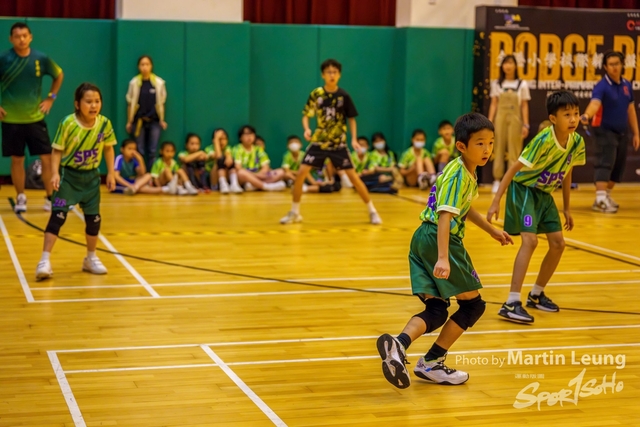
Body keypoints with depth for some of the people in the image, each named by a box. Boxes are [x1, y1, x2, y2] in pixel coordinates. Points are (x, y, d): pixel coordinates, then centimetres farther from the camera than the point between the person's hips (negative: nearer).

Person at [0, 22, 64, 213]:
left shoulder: (41, 59, -4)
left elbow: (59, 75, 14)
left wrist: (51, 98, 7)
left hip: (35, 118, 1)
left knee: (47, 157, -1)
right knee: (17, 160, 5)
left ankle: (50, 197, 11)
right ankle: (20, 198, 19)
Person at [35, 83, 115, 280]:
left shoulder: (104, 124, -9)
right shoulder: (68, 123, -20)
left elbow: (108, 148, 6)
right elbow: (57, 150, -14)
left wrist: (111, 173, 3)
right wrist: (55, 173, -26)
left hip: (91, 176, 4)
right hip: (68, 175, -4)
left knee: (94, 218, 10)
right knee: (58, 215, -12)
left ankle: (91, 258, 30)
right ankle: (45, 260, -10)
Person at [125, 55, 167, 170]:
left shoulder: (159, 83, -2)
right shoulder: (134, 83, -4)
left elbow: (161, 103, 5)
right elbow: (130, 103, 3)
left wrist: (162, 120, 3)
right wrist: (129, 122, 4)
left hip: (154, 121, 0)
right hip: (138, 121, 0)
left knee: (153, 151, 1)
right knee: (139, 151, 4)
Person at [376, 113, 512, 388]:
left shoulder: (467, 172, 16)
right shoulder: (458, 175, -14)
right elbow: (445, 215, -25)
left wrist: (492, 231, 42)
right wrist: (443, 258, -34)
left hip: (423, 239, 9)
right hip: (439, 240, -9)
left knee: (437, 309, 5)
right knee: (473, 304, 7)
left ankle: (398, 344, -21)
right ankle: (432, 363, 7)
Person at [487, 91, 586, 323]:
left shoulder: (577, 142, -7)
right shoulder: (544, 141, -27)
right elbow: (514, 169, -24)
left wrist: (567, 208, 13)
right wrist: (496, 202, -27)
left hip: (544, 194, 7)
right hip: (523, 189, -7)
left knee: (558, 243, 6)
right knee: (530, 240, -22)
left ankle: (536, 294, 25)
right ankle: (512, 303, -22)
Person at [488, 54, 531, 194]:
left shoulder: (522, 84, 4)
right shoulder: (497, 84, 8)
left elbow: (524, 106, 3)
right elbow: (493, 104, 7)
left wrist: (525, 125, -3)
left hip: (515, 119, -1)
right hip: (500, 118, 1)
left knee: (514, 150, -2)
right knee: (499, 149, 1)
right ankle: (497, 180, 4)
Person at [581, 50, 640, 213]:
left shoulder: (627, 85, 6)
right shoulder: (602, 86, -15)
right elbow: (595, 103, -34)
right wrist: (586, 115, -56)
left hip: (623, 132, 7)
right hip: (606, 131, -7)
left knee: (618, 166, 11)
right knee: (605, 163, -16)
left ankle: (607, 196, 24)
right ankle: (600, 199, -22)